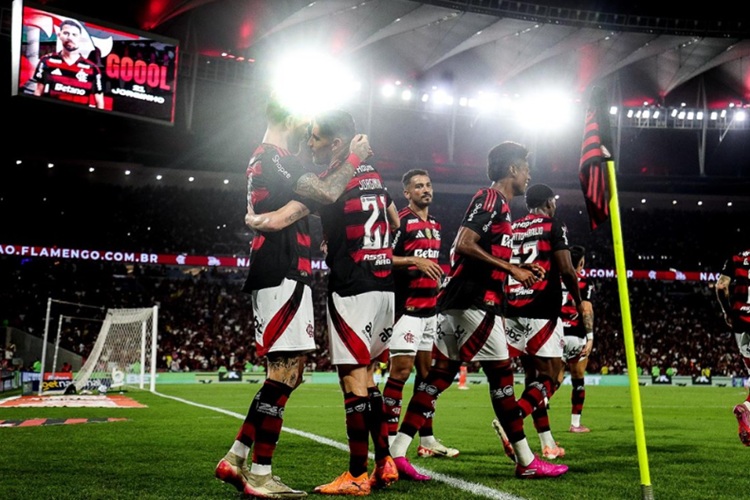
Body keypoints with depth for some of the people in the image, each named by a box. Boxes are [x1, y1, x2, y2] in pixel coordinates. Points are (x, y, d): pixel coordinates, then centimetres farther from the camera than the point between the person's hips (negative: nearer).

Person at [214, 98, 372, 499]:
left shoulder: (262, 160, 22)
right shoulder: (274, 158, -11)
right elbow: (326, 193, -19)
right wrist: (353, 158, -5)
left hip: (278, 276, 11)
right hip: (283, 275, -11)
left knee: (289, 372, 12)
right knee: (284, 371, -7)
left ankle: (235, 459, 16)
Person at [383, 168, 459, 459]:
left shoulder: (435, 226, 18)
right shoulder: (401, 221, -7)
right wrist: (414, 260, -23)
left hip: (430, 308, 8)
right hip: (408, 307, -8)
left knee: (427, 370, 10)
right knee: (401, 369, -9)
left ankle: (427, 439, 16)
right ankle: (390, 440, -3)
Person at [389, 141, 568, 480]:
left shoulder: (497, 203, 23)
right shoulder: (490, 198, -8)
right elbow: (465, 245, -19)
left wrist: (521, 270, 15)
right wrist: (512, 269, -15)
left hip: (460, 299, 10)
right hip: (474, 300, -10)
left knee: (441, 374, 6)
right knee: (501, 374, -2)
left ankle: (397, 452, 5)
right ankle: (527, 462, 8)